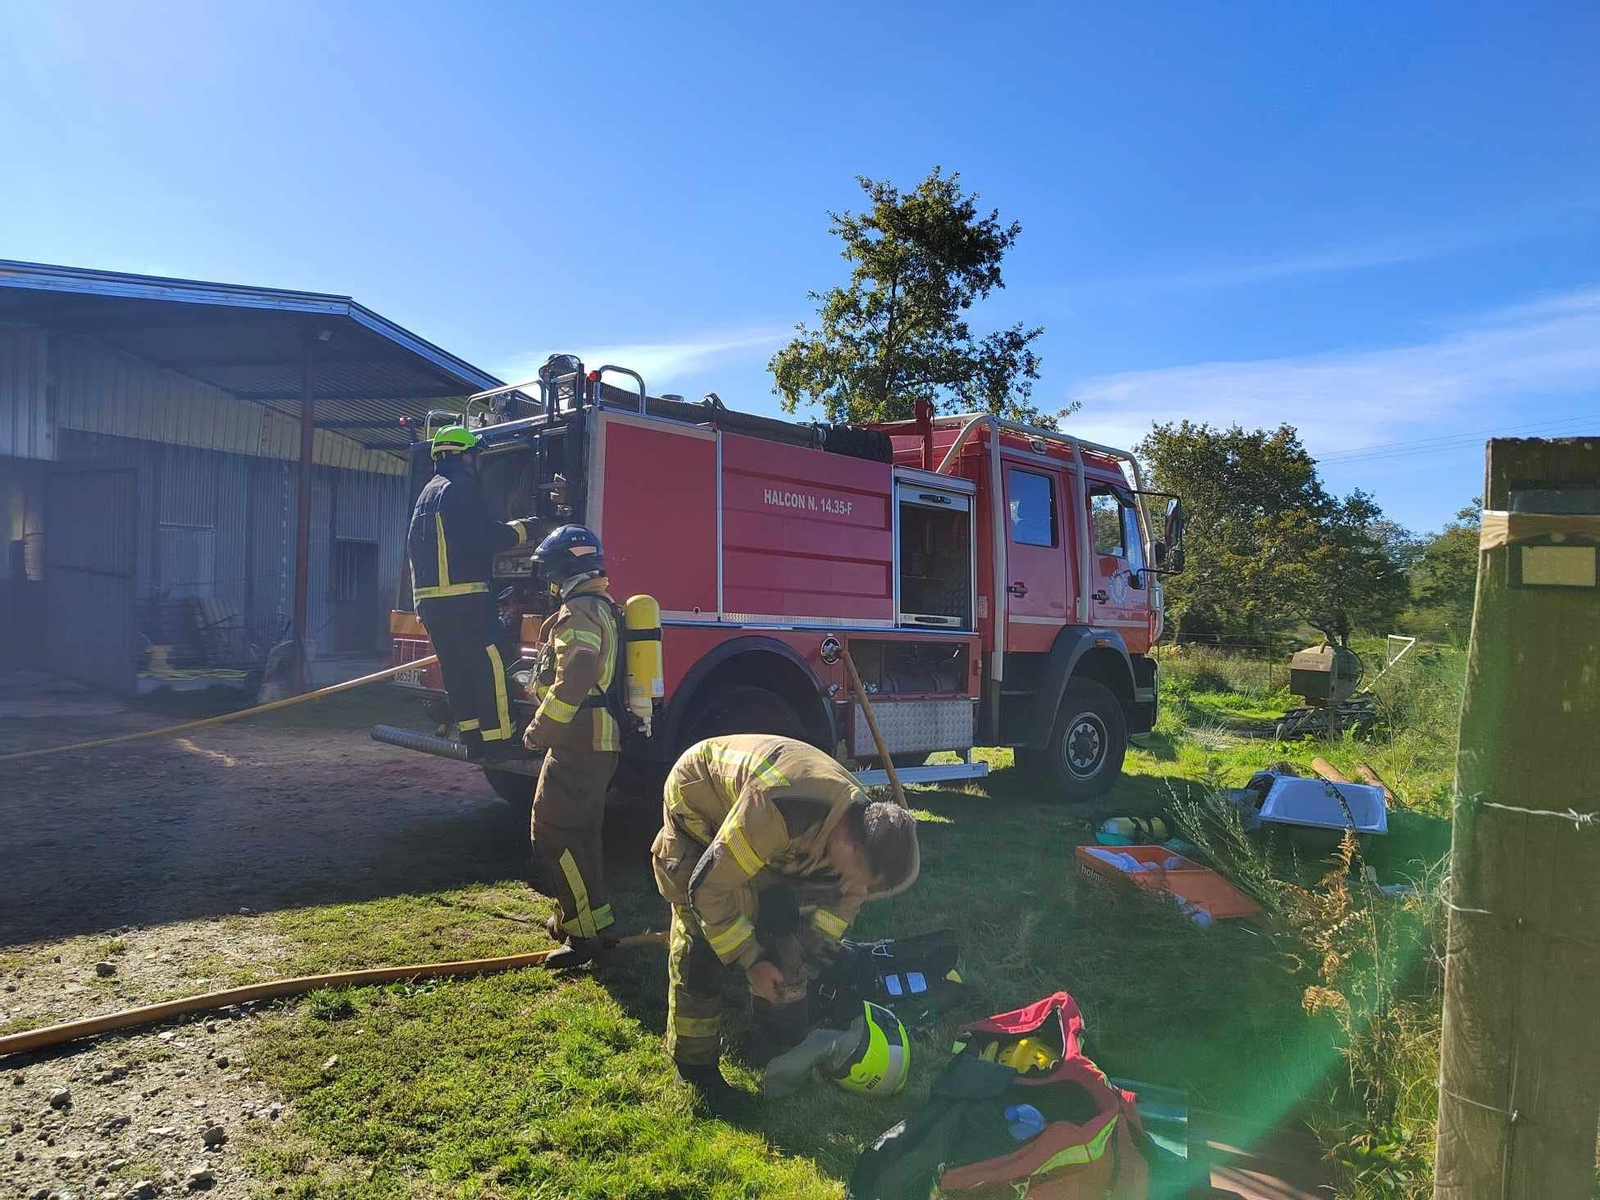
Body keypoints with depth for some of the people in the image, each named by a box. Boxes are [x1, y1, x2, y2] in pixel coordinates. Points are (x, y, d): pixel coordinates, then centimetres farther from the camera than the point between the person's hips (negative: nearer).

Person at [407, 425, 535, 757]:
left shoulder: (427, 494, 22)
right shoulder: (460, 489, -9)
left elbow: (414, 545, 28)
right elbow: (483, 538, -16)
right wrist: (519, 530, -2)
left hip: (428, 598, 10)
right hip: (462, 596, -10)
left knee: (456, 667, 11)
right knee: (490, 661, -8)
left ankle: (471, 736, 13)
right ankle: (497, 736, -11)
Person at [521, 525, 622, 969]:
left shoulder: (578, 611, -17)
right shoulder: (602, 607, 16)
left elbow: (571, 683, -26)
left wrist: (539, 729, -16)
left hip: (578, 743, -11)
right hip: (599, 741, 11)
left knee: (556, 831, -8)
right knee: (577, 829, 18)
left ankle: (587, 930, -6)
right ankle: (579, 915, 28)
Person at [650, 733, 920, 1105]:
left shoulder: (862, 824, -19)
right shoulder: (776, 813, -44)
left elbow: (845, 894, 0)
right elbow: (709, 888, -34)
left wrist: (815, 959, -5)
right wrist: (751, 962, -24)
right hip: (696, 796, -6)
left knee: (780, 910, 0)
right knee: (700, 936, -11)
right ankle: (693, 1060, 5)